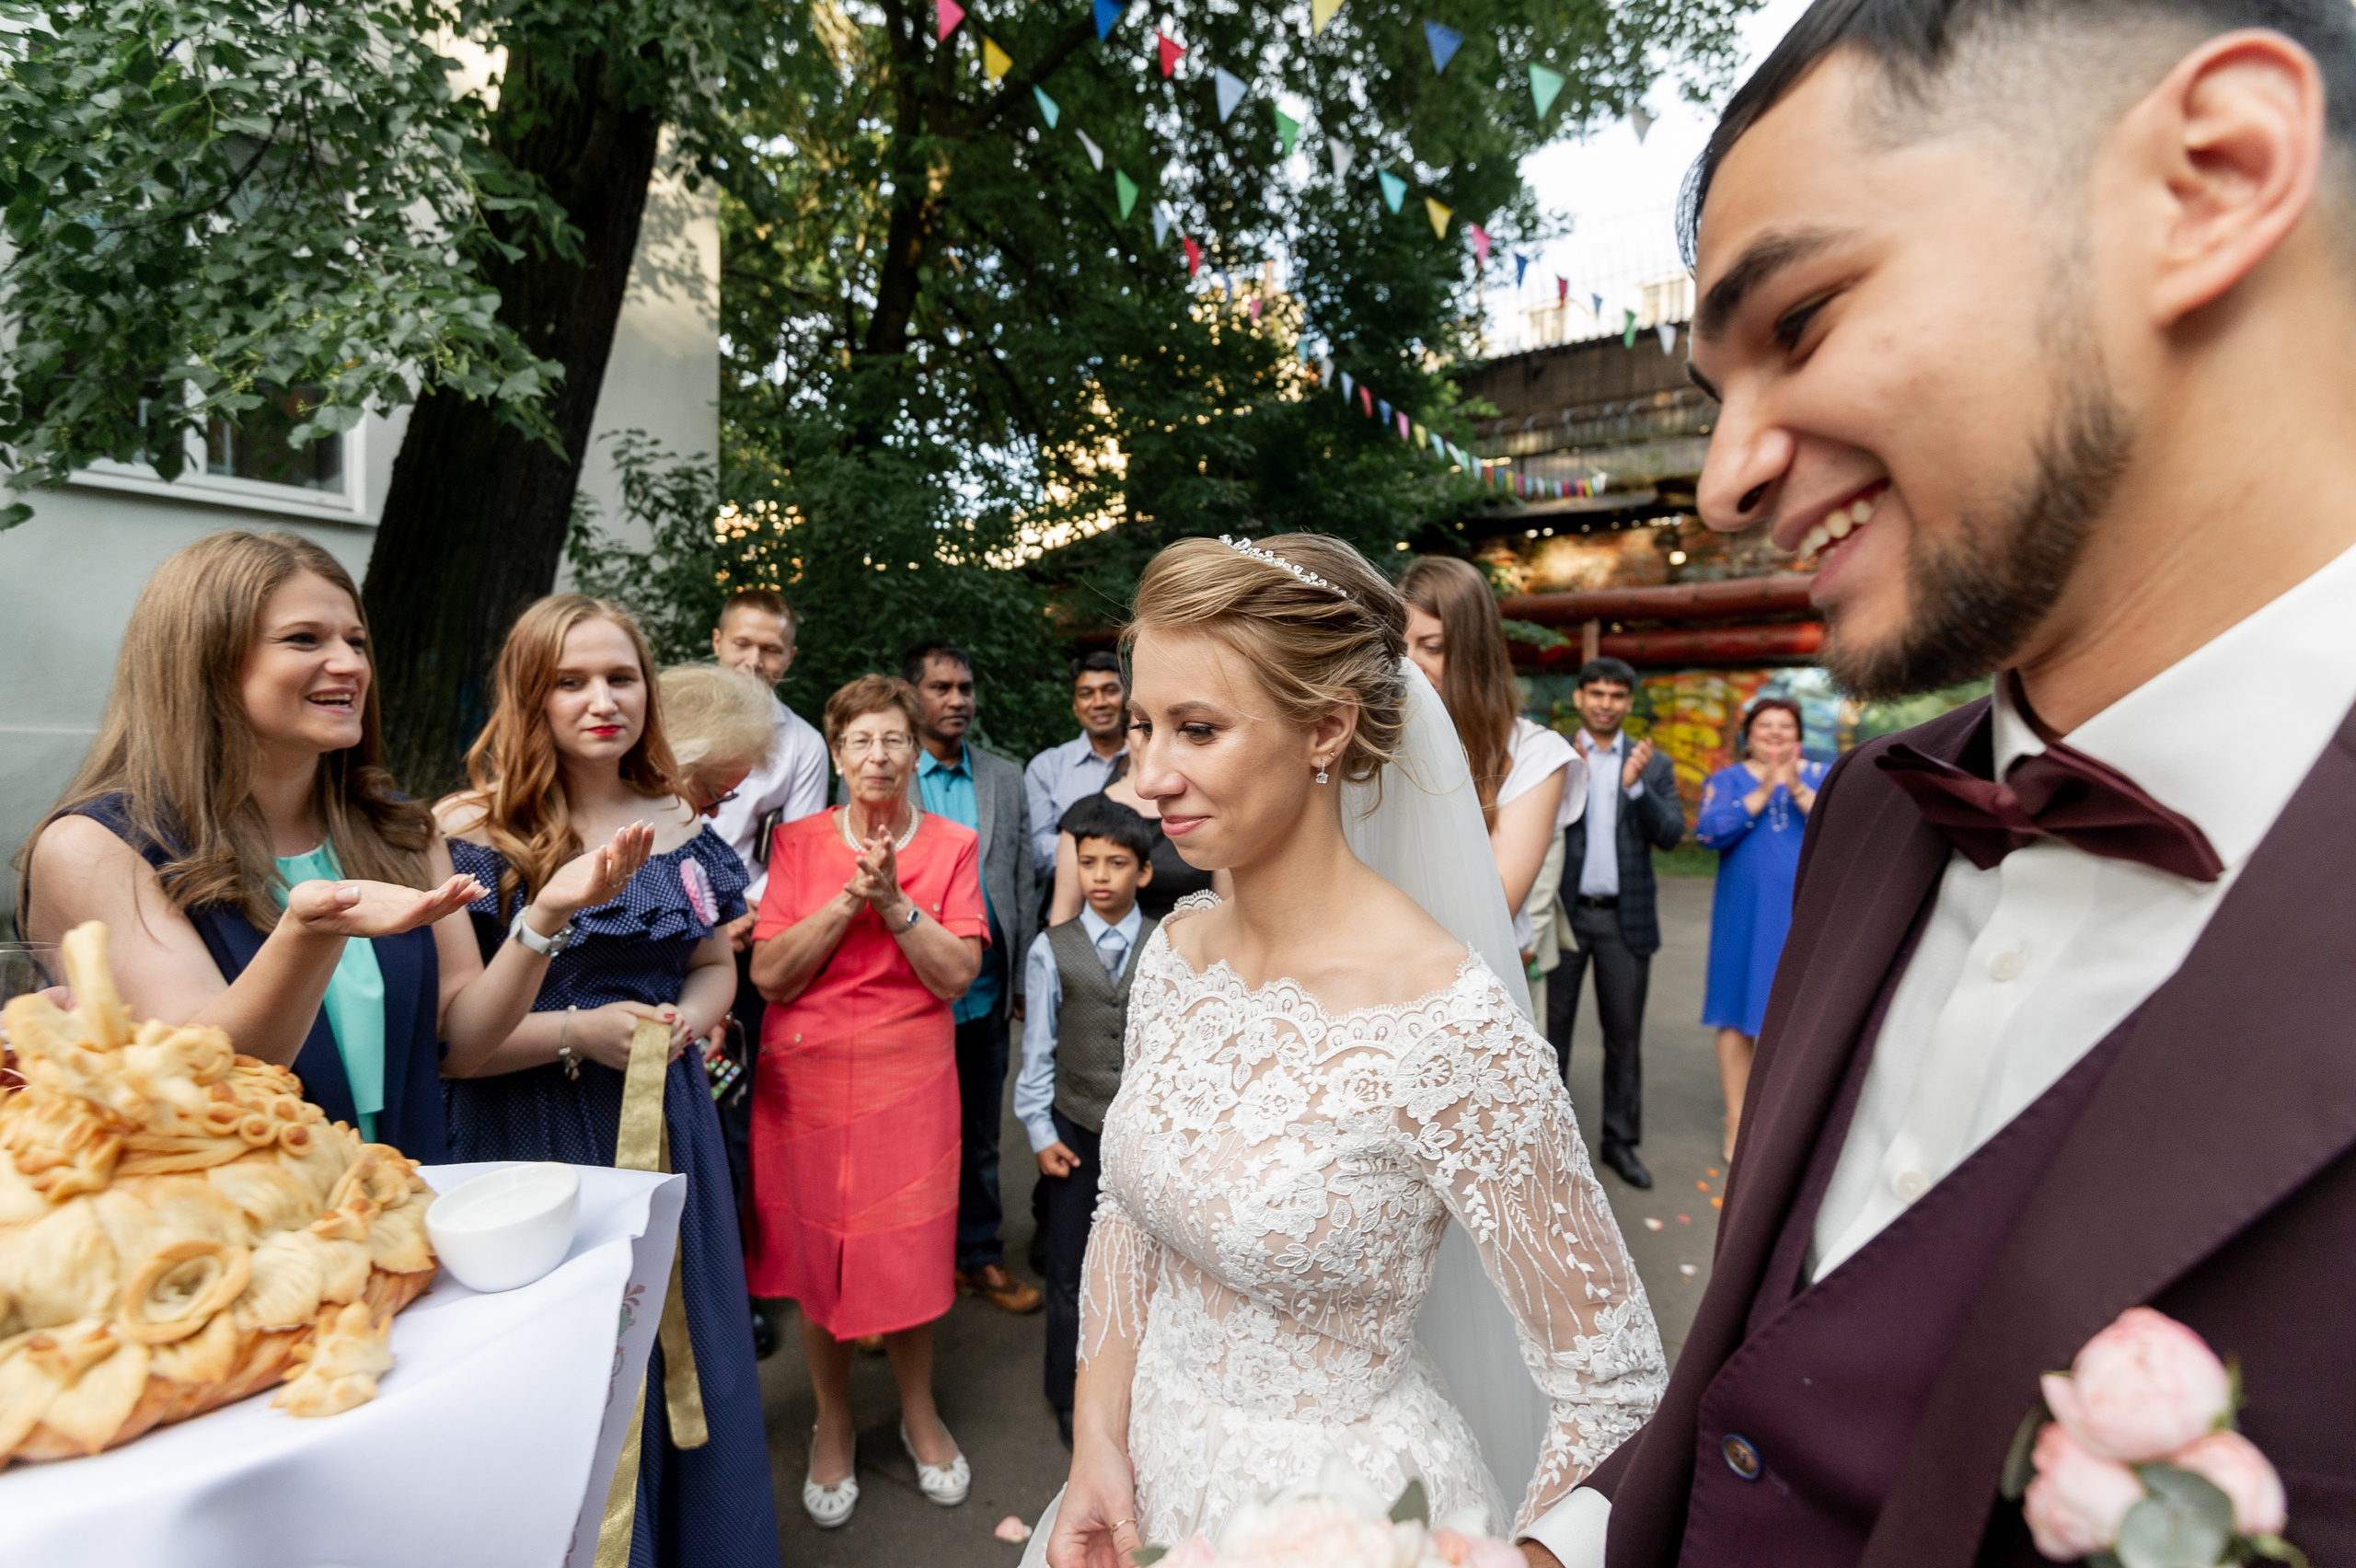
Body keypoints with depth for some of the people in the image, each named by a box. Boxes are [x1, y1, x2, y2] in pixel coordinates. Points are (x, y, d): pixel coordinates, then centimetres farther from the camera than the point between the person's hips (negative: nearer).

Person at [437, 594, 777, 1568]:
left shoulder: (678, 824, 4)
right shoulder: (472, 832, -11)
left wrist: (687, 1019, -6)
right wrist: (576, 1032, -21)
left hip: (668, 1122, 5)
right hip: (532, 1136, -4)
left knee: (679, 1350, 17)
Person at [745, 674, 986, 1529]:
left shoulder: (951, 846, -1)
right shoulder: (798, 842, 0)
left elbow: (956, 975, -9)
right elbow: (769, 974, -8)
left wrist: (894, 900, -21)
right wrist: (849, 899, -19)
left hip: (908, 1078, -1)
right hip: (806, 1078, 1)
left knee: (908, 1252, 7)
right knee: (814, 1253, 10)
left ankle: (918, 1411, 34)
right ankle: (833, 1424, 35)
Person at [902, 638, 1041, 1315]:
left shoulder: (1006, 778, 8)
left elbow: (1022, 884, 9)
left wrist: (1023, 978, 7)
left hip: (984, 995, 3)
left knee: (980, 1137, 15)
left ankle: (979, 1257, 31)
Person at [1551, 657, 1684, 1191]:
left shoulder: (1653, 764, 6)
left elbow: (1670, 835, -3)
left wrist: (1636, 786, -18)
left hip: (1625, 916, 2)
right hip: (1564, 911, -2)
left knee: (1624, 1034, 10)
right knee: (1551, 1027, 6)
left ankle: (1621, 1141, 23)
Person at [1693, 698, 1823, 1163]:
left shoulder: (1822, 776, 9)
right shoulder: (1727, 779, 5)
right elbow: (1709, 833, -12)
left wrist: (1798, 790, -18)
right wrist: (1763, 792, -16)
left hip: (1806, 917, 1)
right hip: (1746, 916, -1)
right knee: (1741, 1015, 3)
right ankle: (1737, 1123, 15)